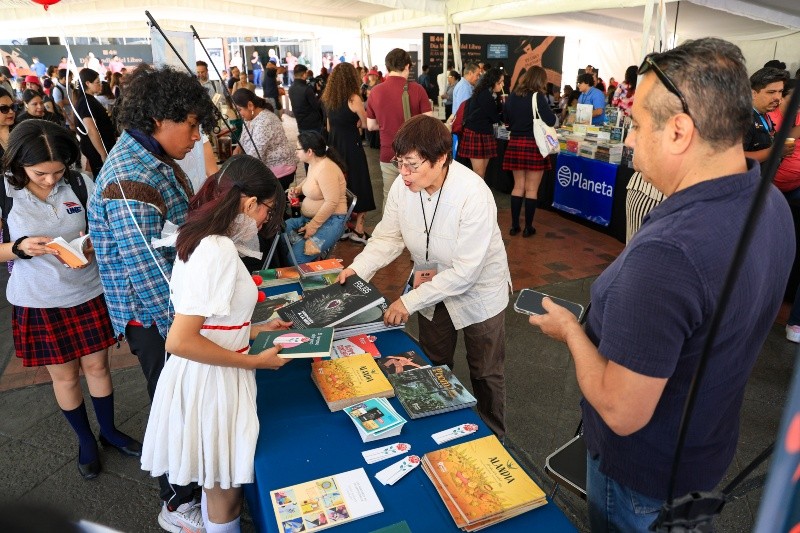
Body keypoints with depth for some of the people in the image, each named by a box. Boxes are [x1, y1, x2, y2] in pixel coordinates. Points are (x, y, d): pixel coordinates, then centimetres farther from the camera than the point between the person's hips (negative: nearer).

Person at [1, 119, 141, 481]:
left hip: (87, 293, 1)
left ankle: (109, 431, 37)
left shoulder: (80, 184, -10)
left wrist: (93, 244, -19)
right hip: (38, 302, -1)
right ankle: (85, 440, 35)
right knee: (64, 376, 13)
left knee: (97, 366, 13)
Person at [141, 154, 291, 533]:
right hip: (210, 382, -9)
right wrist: (254, 361, -19)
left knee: (217, 484, 28)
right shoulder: (219, 250, -26)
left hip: (208, 376, 9)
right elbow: (180, 341, -28)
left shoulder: (202, 238, 4)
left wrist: (255, 330, 12)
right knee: (225, 492, 14)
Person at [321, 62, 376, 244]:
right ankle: (358, 229, 4)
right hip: (351, 145, -7)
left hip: (334, 145, 7)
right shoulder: (353, 98, -13)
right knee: (358, 185, 2)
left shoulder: (328, 98, 6)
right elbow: (366, 123, -7)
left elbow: (329, 127, 13)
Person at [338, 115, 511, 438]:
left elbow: (464, 272, -32)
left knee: (485, 374, 17)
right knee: (433, 366, 24)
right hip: (433, 286, 5)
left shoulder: (474, 196, -35)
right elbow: (388, 236, -7)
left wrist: (410, 301, -29)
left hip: (478, 292, -5)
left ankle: (492, 437, 44)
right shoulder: (402, 186, -19)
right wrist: (359, 268, -25)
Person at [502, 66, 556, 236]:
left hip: (515, 143, 5)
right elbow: (550, 121, -14)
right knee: (531, 189, 3)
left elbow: (506, 118, 18)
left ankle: (514, 225, 14)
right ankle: (528, 227, 9)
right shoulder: (537, 96, -10)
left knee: (518, 186, 13)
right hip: (533, 145, -5)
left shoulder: (513, 95, 6)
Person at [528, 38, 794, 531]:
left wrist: (571, 329, -17)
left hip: (644, 473, -7)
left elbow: (623, 412, -33)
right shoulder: (773, 203, -9)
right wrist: (602, 319, 4)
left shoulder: (667, 252, -40)